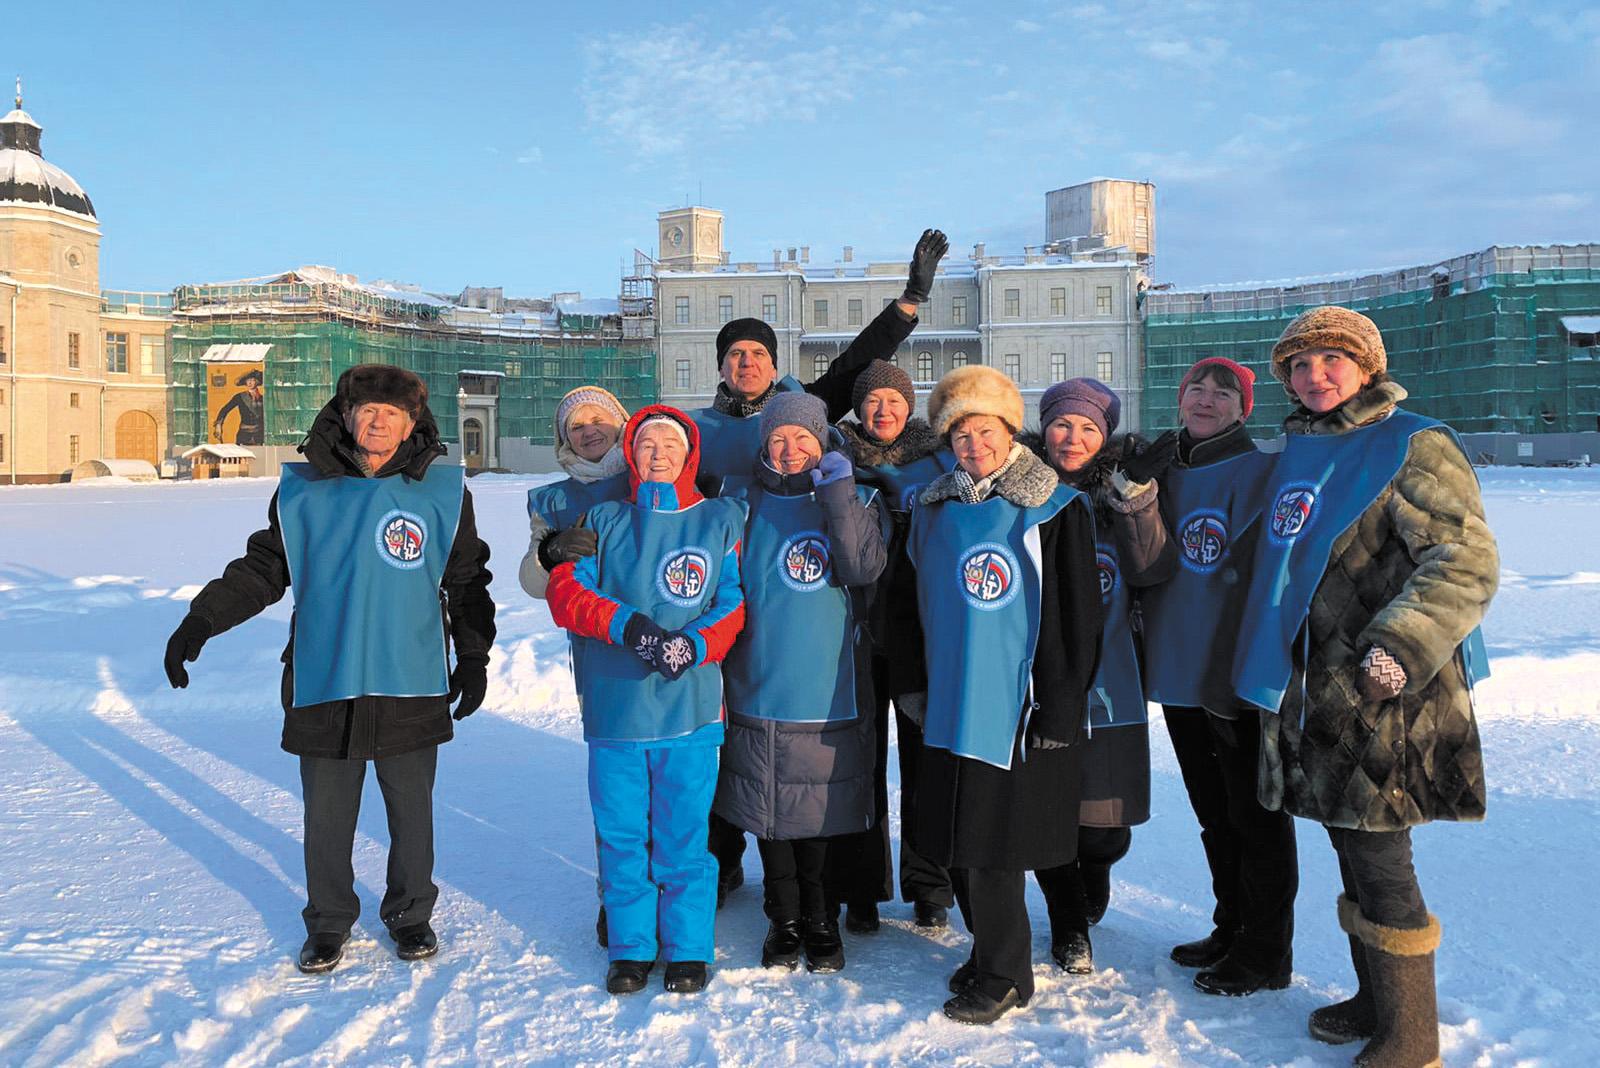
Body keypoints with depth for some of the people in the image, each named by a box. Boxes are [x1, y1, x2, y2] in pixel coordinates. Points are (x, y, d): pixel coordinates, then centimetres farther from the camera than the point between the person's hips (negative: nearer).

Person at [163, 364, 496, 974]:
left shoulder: (442, 491, 0)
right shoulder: (303, 491, 2)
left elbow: (467, 581, 7)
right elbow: (263, 569, 9)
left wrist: (474, 659, 8)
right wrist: (202, 620, -3)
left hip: (411, 688, -1)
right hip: (324, 685, 1)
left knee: (411, 814, 12)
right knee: (326, 817, 11)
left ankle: (409, 913, 33)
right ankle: (328, 921, 32)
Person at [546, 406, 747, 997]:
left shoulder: (720, 521, 6)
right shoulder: (603, 522, 10)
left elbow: (737, 603, 0)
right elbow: (566, 592, 0)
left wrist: (693, 646, -18)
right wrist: (626, 624, -17)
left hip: (689, 706, -1)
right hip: (613, 705, 2)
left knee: (683, 836, 4)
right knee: (620, 835, 9)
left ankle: (688, 949, 21)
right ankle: (631, 948, 25)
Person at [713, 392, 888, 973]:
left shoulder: (855, 499, 3)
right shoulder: (744, 502, 6)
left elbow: (863, 569, -14)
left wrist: (838, 494, -20)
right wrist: (713, 670, 7)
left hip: (829, 691, -1)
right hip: (758, 690, 2)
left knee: (824, 810, 7)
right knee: (767, 811, 10)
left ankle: (820, 919, 27)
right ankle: (784, 920, 28)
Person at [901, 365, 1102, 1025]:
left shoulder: (1054, 510, -7)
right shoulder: (933, 510, 9)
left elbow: (1079, 617, -7)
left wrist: (1061, 709, -10)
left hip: (1015, 705, -5)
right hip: (949, 703, 6)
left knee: (990, 847, -1)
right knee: (957, 844, 12)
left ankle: (1004, 975, 18)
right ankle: (989, 952, 32)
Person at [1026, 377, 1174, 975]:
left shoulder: (1120, 495, 7)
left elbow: (1153, 569, -7)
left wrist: (1133, 494, -18)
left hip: (1107, 685, 1)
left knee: (1106, 829, 7)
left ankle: (1089, 895, 41)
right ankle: (1068, 926, 27)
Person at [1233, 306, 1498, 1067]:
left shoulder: (1413, 447, -9)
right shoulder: (1298, 454, 15)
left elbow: (1467, 564, -16)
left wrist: (1397, 653, -23)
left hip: (1384, 694, -7)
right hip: (1316, 690, 7)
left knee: (1378, 861, -2)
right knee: (1352, 850, 17)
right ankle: (1375, 1002, 33)